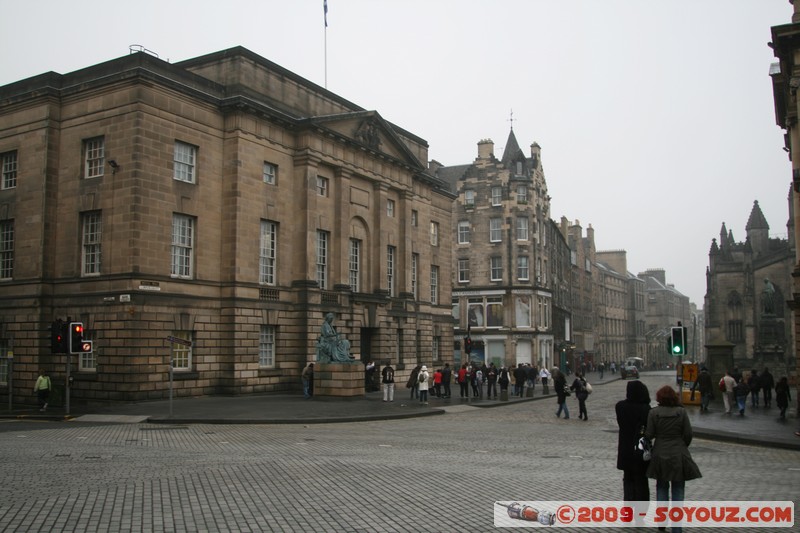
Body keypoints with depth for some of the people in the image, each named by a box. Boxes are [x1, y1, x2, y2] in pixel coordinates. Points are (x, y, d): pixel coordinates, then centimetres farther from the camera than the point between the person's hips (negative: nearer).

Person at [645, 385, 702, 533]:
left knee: (662, 487, 16)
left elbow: (649, 435, -8)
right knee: (678, 490, 5)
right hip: (679, 455, -1)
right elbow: (688, 434, -5)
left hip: (660, 455, 1)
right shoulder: (681, 411, -7)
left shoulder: (653, 413, -9)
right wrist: (683, 447, 12)